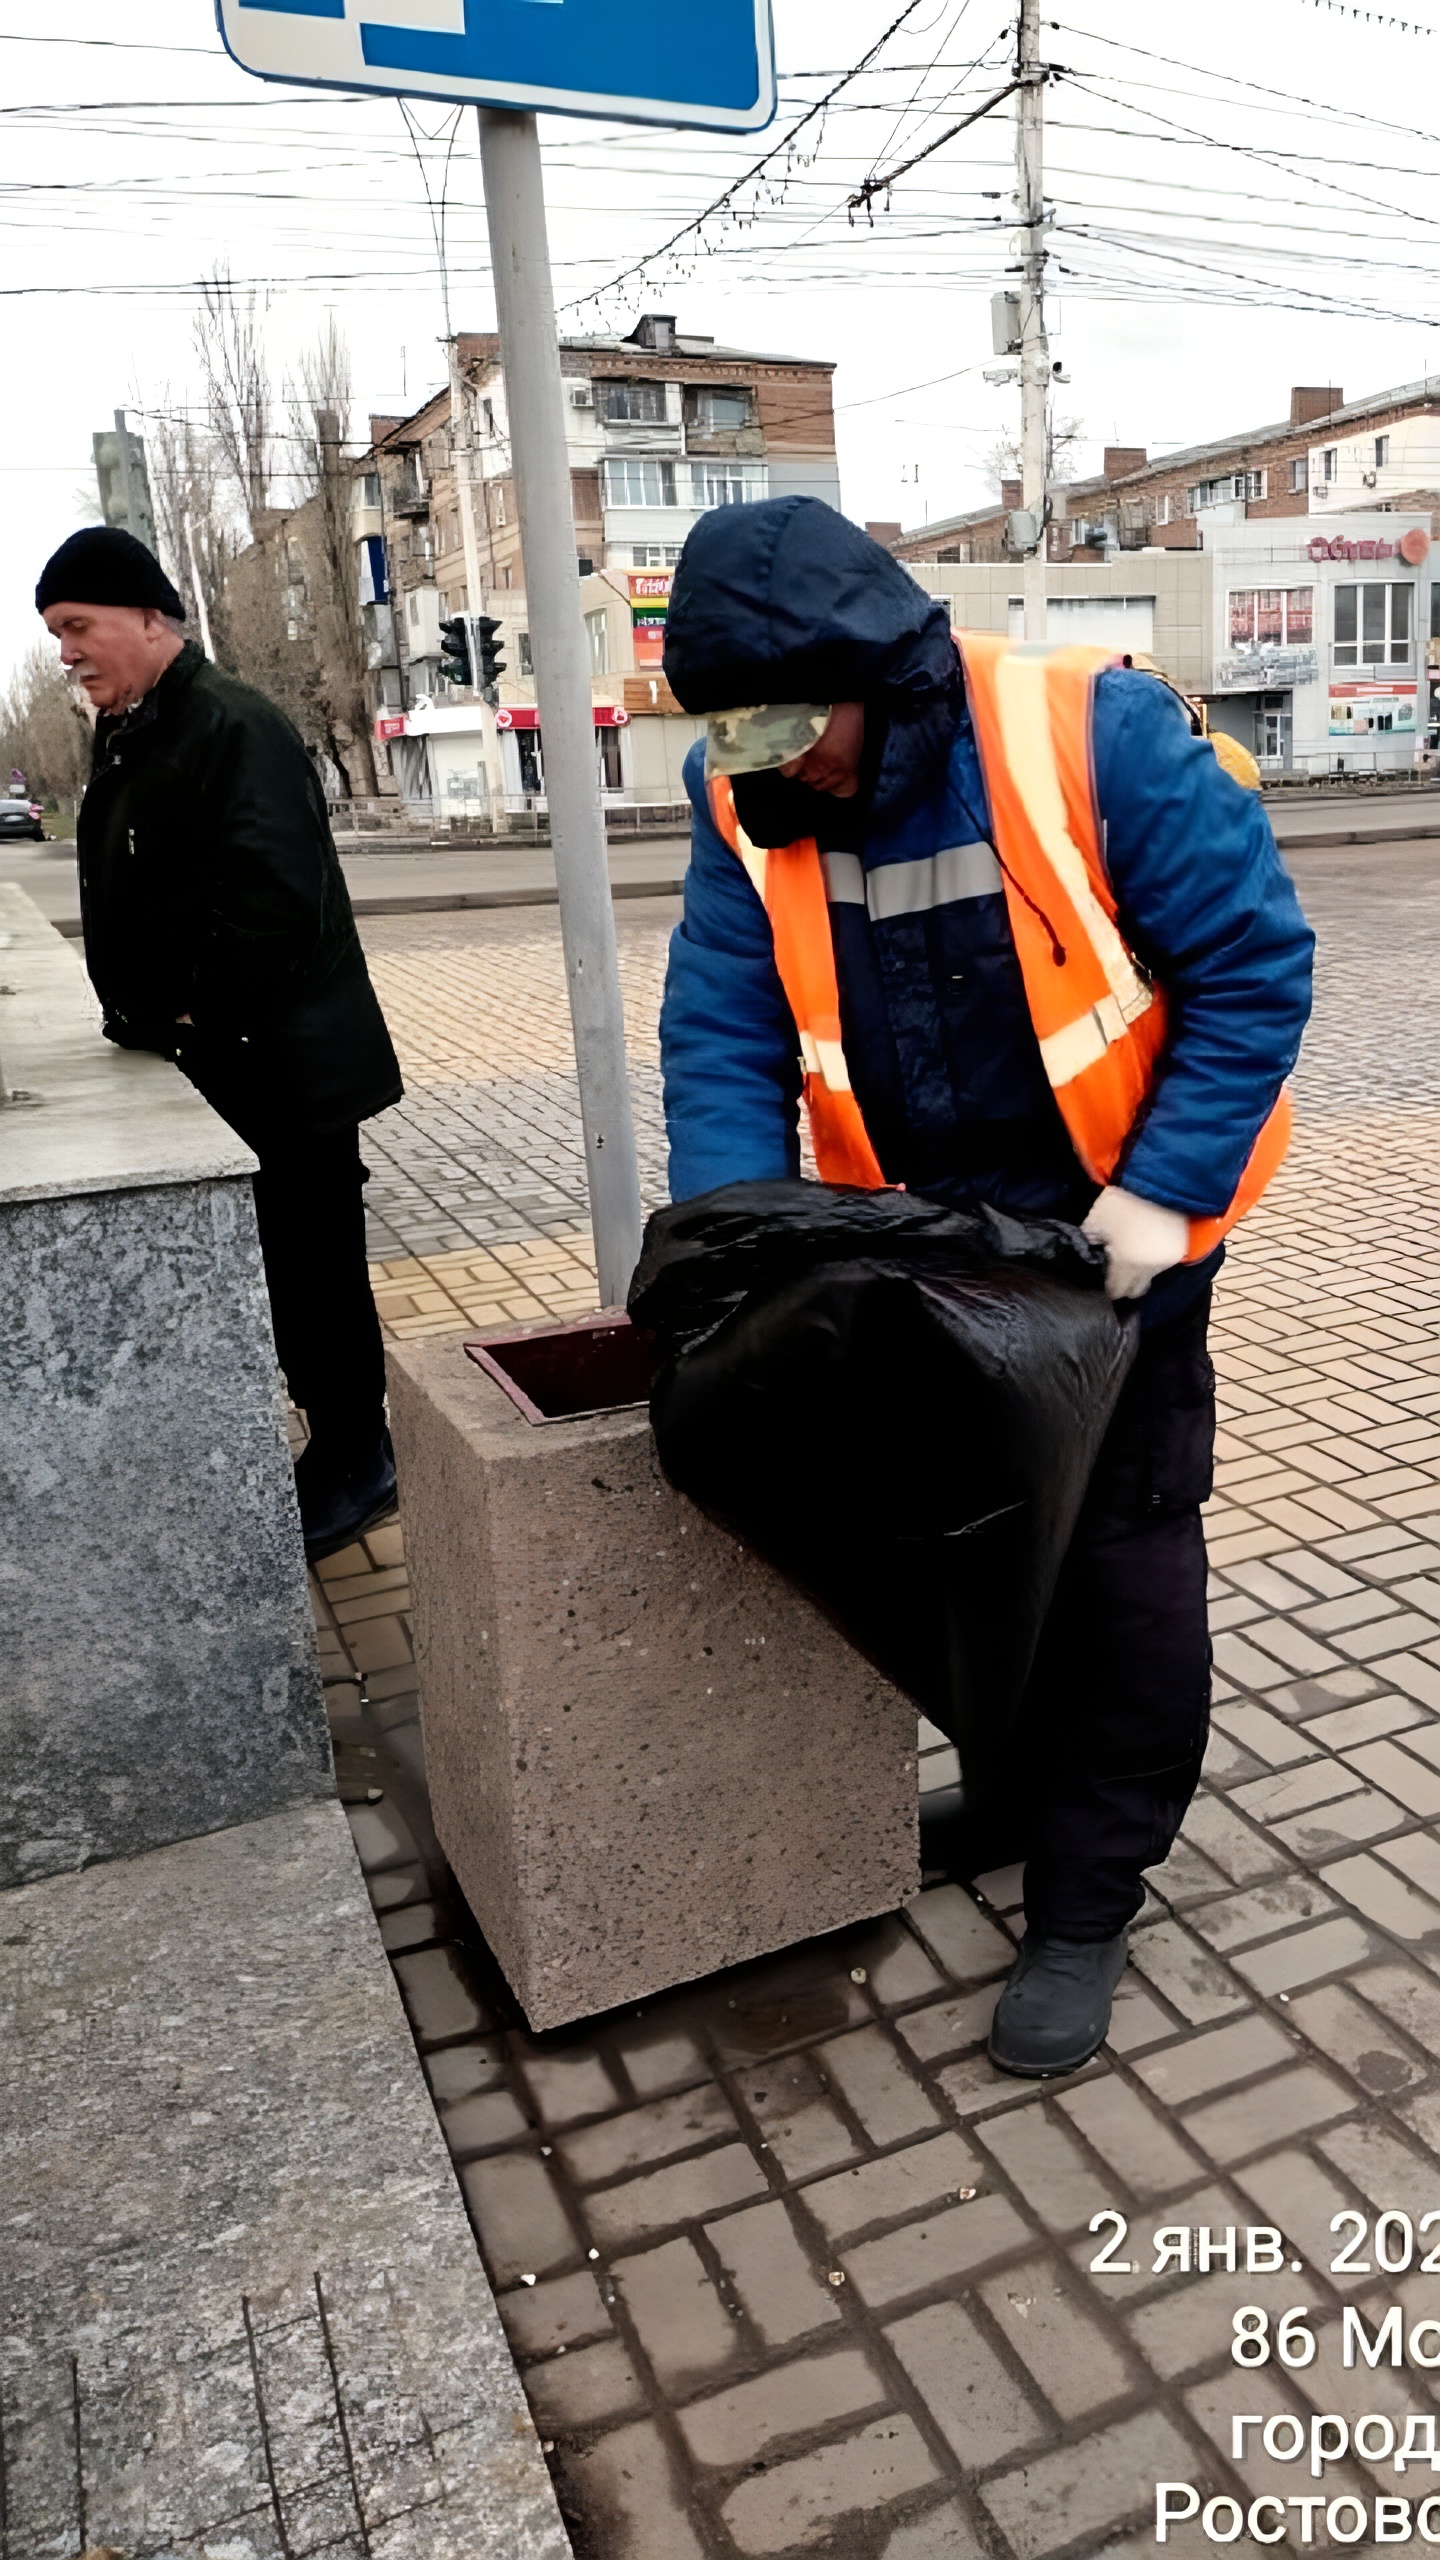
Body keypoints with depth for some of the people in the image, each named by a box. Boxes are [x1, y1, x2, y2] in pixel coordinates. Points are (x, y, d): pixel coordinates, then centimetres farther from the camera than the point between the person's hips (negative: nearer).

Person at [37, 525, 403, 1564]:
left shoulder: (233, 729, -16)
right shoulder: (129, 736, 15)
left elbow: (272, 897, -27)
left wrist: (198, 1013, -18)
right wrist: (146, 1014, 10)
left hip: (283, 1068, -9)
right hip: (215, 1068, 9)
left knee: (312, 1264, 1)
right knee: (275, 1265, 15)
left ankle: (355, 1463, 16)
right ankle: (340, 1449, 29)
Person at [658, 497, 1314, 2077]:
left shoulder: (1091, 738, -22)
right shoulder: (746, 810, -9)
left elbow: (1254, 960, -17)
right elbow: (722, 1040, -9)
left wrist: (1161, 1191, -22)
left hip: (1110, 1225, -4)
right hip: (924, 1244, 5)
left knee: (1120, 1553, 4)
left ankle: (1087, 1899, 21)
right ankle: (1026, 1788, 42)